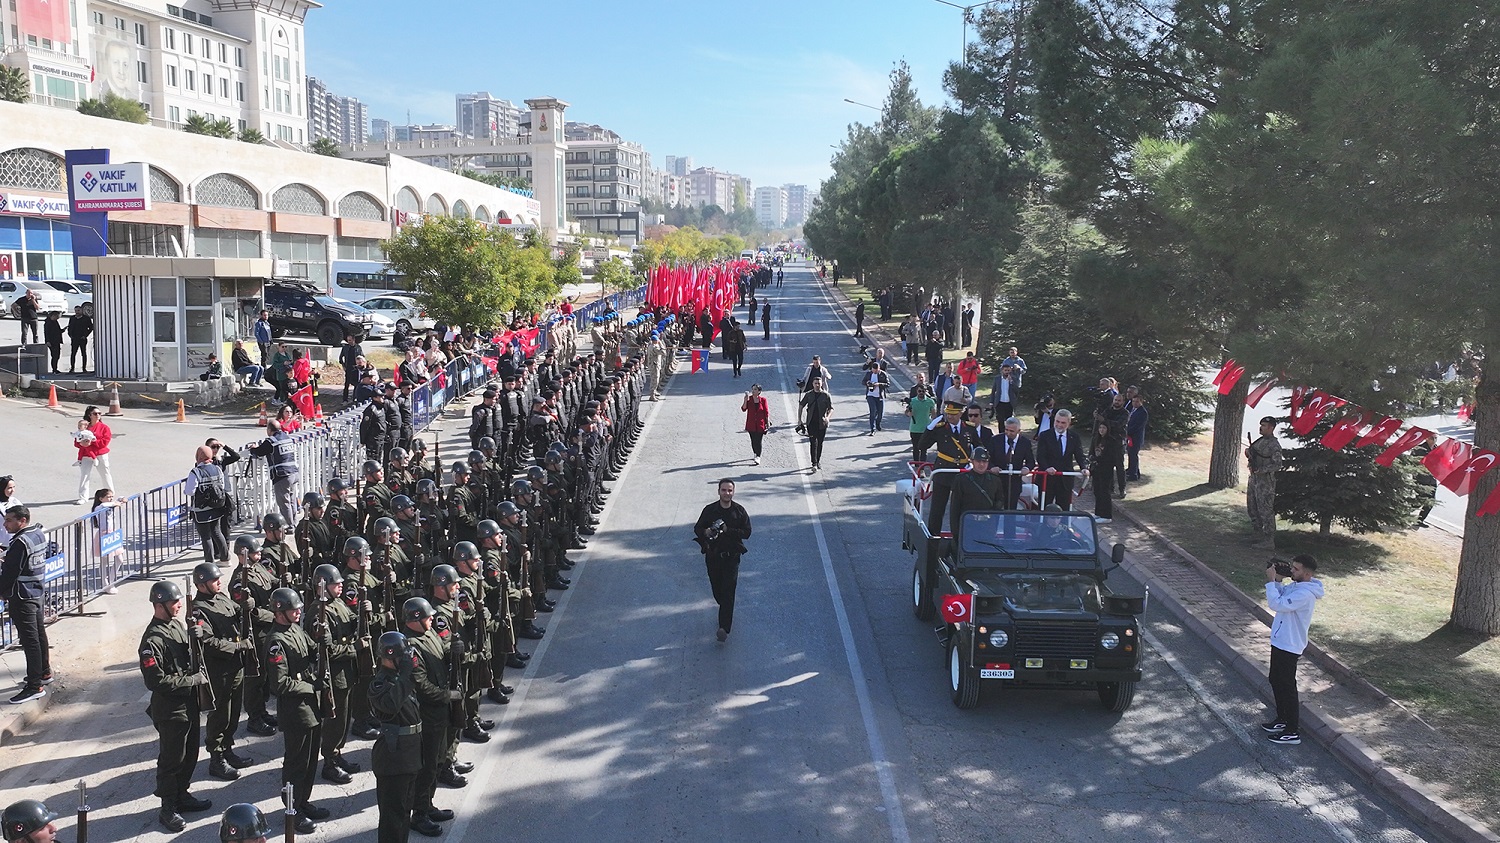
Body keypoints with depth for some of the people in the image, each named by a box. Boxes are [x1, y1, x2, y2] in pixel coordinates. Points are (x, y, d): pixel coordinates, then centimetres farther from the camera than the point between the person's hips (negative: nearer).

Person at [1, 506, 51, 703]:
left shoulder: (20, 542, -21)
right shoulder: (39, 535, 7)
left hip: (22, 597, -10)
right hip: (36, 593, 10)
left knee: (29, 640, -6)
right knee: (39, 634, 20)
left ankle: (35, 686, -4)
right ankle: (44, 673, 34)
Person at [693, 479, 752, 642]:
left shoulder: (739, 511, -2)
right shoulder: (709, 510, 0)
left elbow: (747, 532, -4)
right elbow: (697, 528, 5)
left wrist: (728, 530, -17)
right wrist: (705, 532, -18)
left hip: (731, 557, -2)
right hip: (712, 556, 2)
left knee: (728, 592, -9)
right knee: (717, 590, 11)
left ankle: (724, 628, -13)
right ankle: (727, 613, 41)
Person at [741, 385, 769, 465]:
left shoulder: (763, 399, -4)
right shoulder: (749, 399, -1)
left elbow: (766, 412, -1)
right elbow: (743, 409, -9)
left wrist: (768, 422, -3)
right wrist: (745, 400, -22)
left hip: (760, 424, -2)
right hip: (751, 424, 2)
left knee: (758, 441, -6)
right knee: (753, 440, 10)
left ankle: (758, 457, -4)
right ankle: (755, 454, 31)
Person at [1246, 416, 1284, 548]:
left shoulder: (1274, 445, -13)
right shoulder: (1260, 441, 13)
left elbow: (1277, 465, -18)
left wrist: (1261, 470, -24)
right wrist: (1249, 453, 2)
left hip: (1265, 481, -9)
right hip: (1254, 478, 9)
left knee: (1266, 510, -6)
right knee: (1252, 508, 14)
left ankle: (1269, 540, -1)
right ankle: (1259, 536, 23)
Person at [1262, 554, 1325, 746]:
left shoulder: (1305, 594, -27)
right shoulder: (1295, 585, 3)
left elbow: (1276, 604, -32)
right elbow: (1280, 596, 16)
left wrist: (1271, 581, -24)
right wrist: (1278, 580, -1)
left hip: (1289, 646, -10)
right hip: (1280, 642, 10)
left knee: (1287, 687, 2)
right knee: (1275, 680, 22)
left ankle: (1292, 732, 14)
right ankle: (1282, 719, 38)